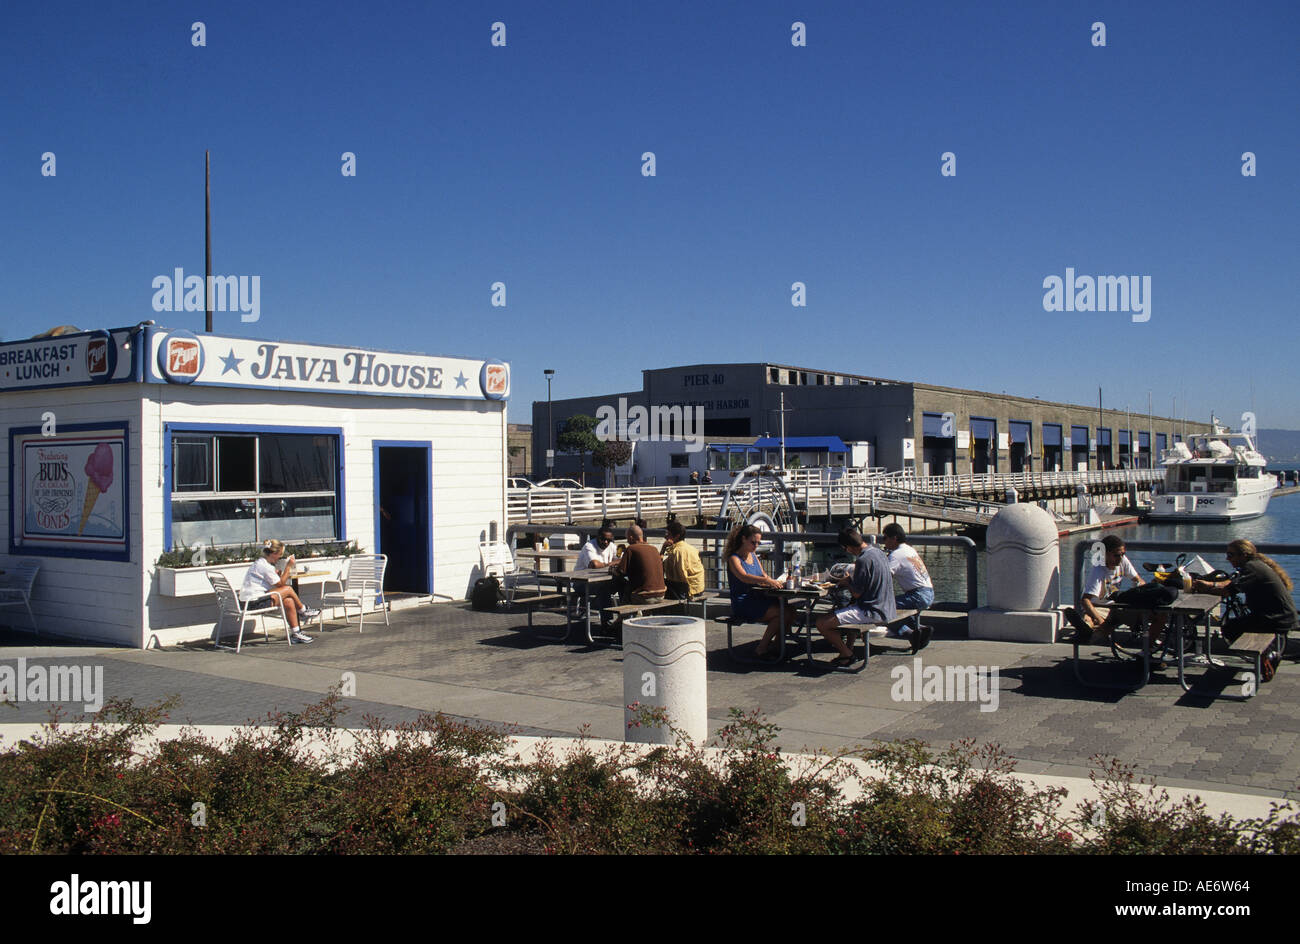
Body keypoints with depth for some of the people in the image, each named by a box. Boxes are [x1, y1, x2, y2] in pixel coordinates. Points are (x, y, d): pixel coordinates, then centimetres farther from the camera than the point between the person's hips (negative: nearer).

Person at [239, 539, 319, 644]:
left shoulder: (261, 562, 16)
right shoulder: (265, 566, -16)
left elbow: (277, 580, 17)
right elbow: (281, 584, -12)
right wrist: (288, 567, -8)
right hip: (255, 601, -10)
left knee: (289, 601, -1)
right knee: (288, 589, -12)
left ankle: (295, 633, -2)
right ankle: (303, 611, 10)